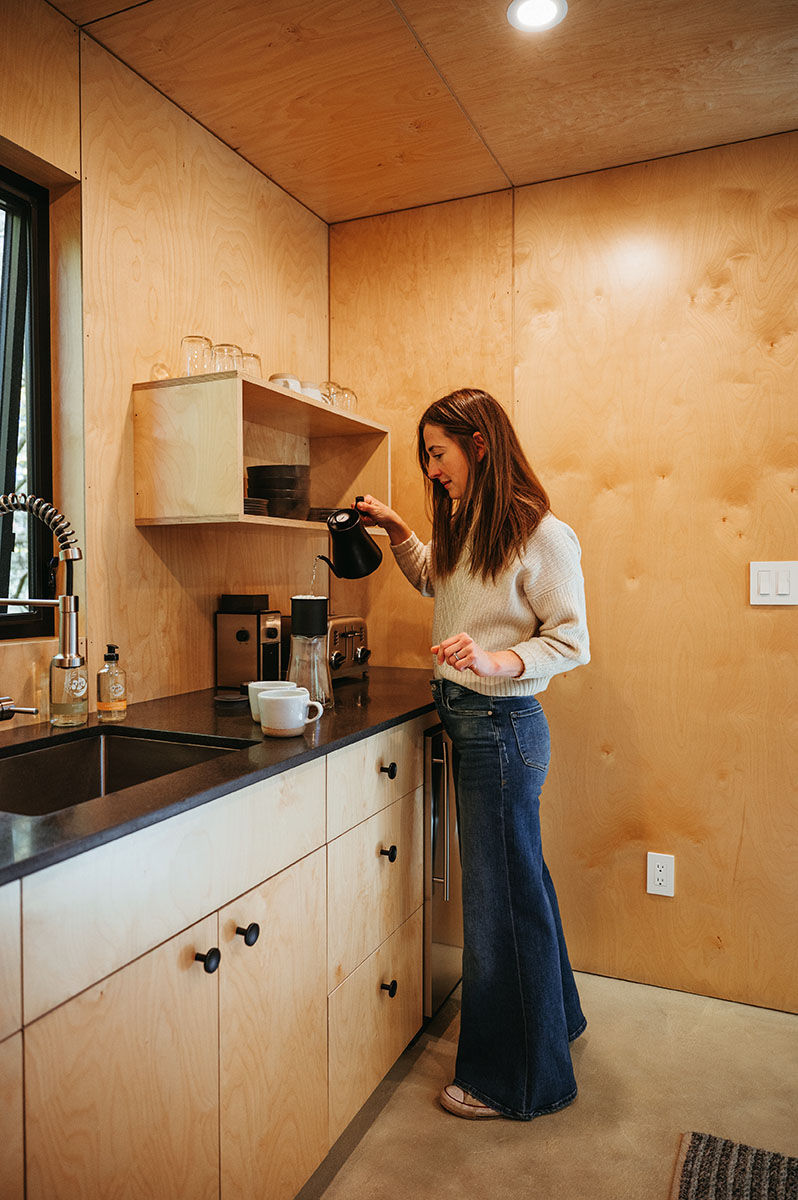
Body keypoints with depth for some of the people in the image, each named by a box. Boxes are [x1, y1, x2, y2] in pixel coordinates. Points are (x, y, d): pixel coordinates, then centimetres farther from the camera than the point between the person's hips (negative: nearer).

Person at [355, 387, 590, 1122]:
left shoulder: (543, 536, -16)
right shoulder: (464, 527, 9)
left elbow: (571, 642, -14)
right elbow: (434, 579, 28)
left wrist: (497, 661, -30)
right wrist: (395, 530, 14)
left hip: (502, 724, -8)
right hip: (466, 721, 9)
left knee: (502, 896, 5)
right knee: (518, 880, 22)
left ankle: (515, 1080, 27)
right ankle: (553, 1019, 45)